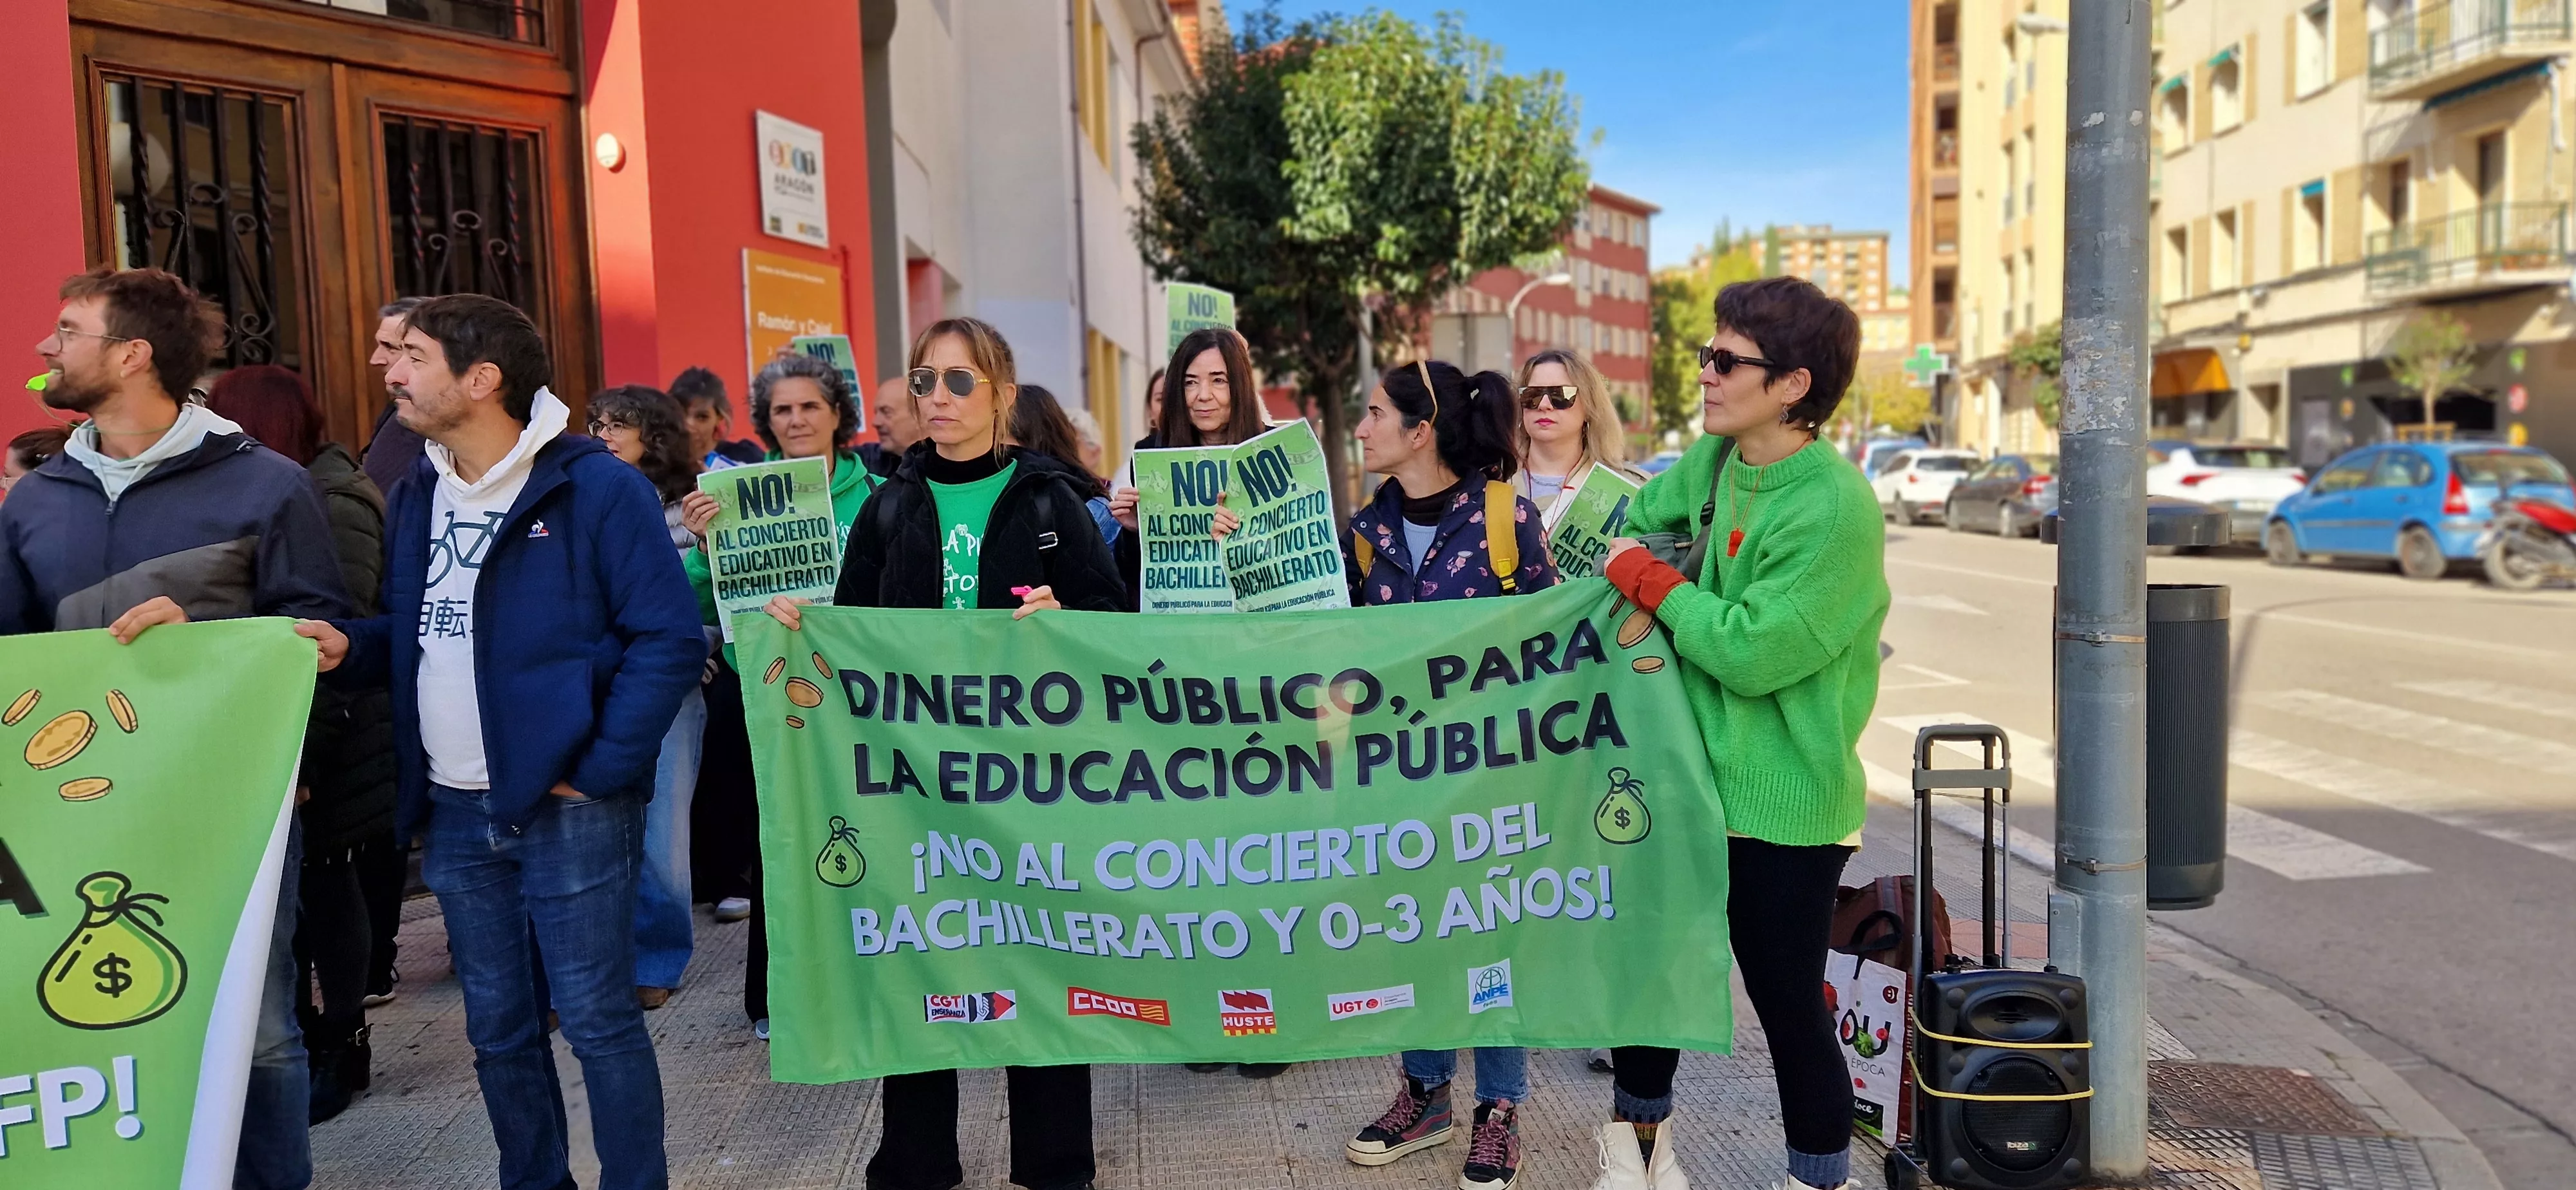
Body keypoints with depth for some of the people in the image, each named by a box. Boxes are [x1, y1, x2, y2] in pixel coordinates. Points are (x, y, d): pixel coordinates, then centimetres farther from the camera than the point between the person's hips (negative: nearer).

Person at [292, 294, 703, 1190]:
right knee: (497, 1027, 16)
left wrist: (602, 771, -16)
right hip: (455, 812, 7)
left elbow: (669, 639, -14)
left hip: (566, 807, -7)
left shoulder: (597, 486, -12)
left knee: (597, 1021, 2)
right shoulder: (416, 494, 10)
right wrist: (349, 646, -3)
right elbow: (417, 635, 19)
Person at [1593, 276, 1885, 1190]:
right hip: (1692, 774, 8)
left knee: (1790, 1008, 6)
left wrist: (1649, 581, -15)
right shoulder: (1714, 460, 0)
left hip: (1785, 805, -7)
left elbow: (1753, 652, -25)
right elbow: (1637, 520, 17)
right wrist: (1652, 608, 0)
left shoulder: (1836, 509, -22)